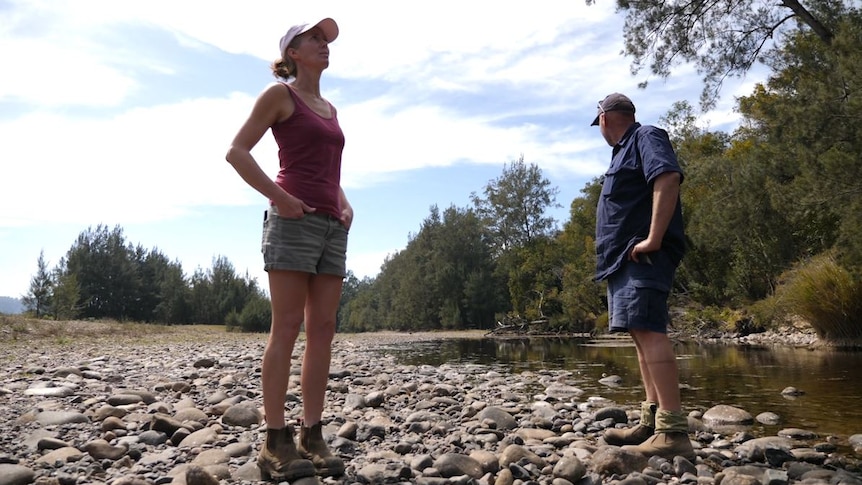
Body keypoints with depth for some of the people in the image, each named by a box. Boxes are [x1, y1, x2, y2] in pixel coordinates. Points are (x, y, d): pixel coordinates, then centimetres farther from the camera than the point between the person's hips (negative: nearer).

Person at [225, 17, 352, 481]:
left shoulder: (329, 109, 24)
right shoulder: (280, 93, 4)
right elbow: (237, 151, -3)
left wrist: (345, 204, 10)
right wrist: (278, 196, -12)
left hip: (332, 225, 7)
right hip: (294, 220, -7)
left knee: (322, 330, 1)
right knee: (286, 329, -9)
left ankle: (312, 436, 6)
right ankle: (276, 443, -4)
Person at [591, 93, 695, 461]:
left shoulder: (646, 137, -2)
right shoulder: (625, 151, 27)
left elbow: (668, 178, -20)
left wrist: (653, 239, -26)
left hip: (643, 256, -11)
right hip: (624, 259, 11)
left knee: (648, 331, -18)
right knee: (641, 333, 8)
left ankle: (673, 433, -21)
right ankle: (652, 422, 12)